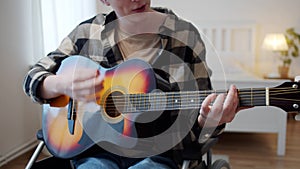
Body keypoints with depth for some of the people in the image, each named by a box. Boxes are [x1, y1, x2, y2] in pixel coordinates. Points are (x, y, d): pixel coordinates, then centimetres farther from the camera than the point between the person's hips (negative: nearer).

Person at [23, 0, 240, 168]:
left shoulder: (185, 35, -2)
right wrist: (61, 84, -13)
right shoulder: (87, 33, 3)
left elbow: (194, 119, 2)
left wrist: (208, 122, -22)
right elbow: (33, 79, 9)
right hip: (97, 149, 2)